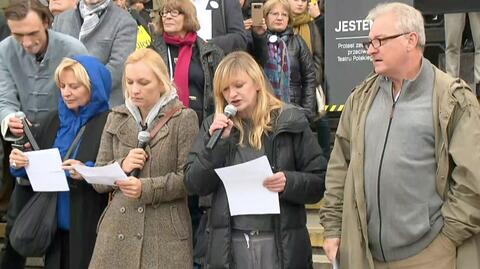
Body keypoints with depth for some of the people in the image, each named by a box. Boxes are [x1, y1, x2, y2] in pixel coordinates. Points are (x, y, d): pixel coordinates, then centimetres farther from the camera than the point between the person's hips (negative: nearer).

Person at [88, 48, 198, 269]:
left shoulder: (184, 118, -1)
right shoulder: (116, 118, 12)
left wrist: (146, 188, -19)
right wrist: (121, 167, -8)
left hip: (165, 233, -3)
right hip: (118, 230, 4)